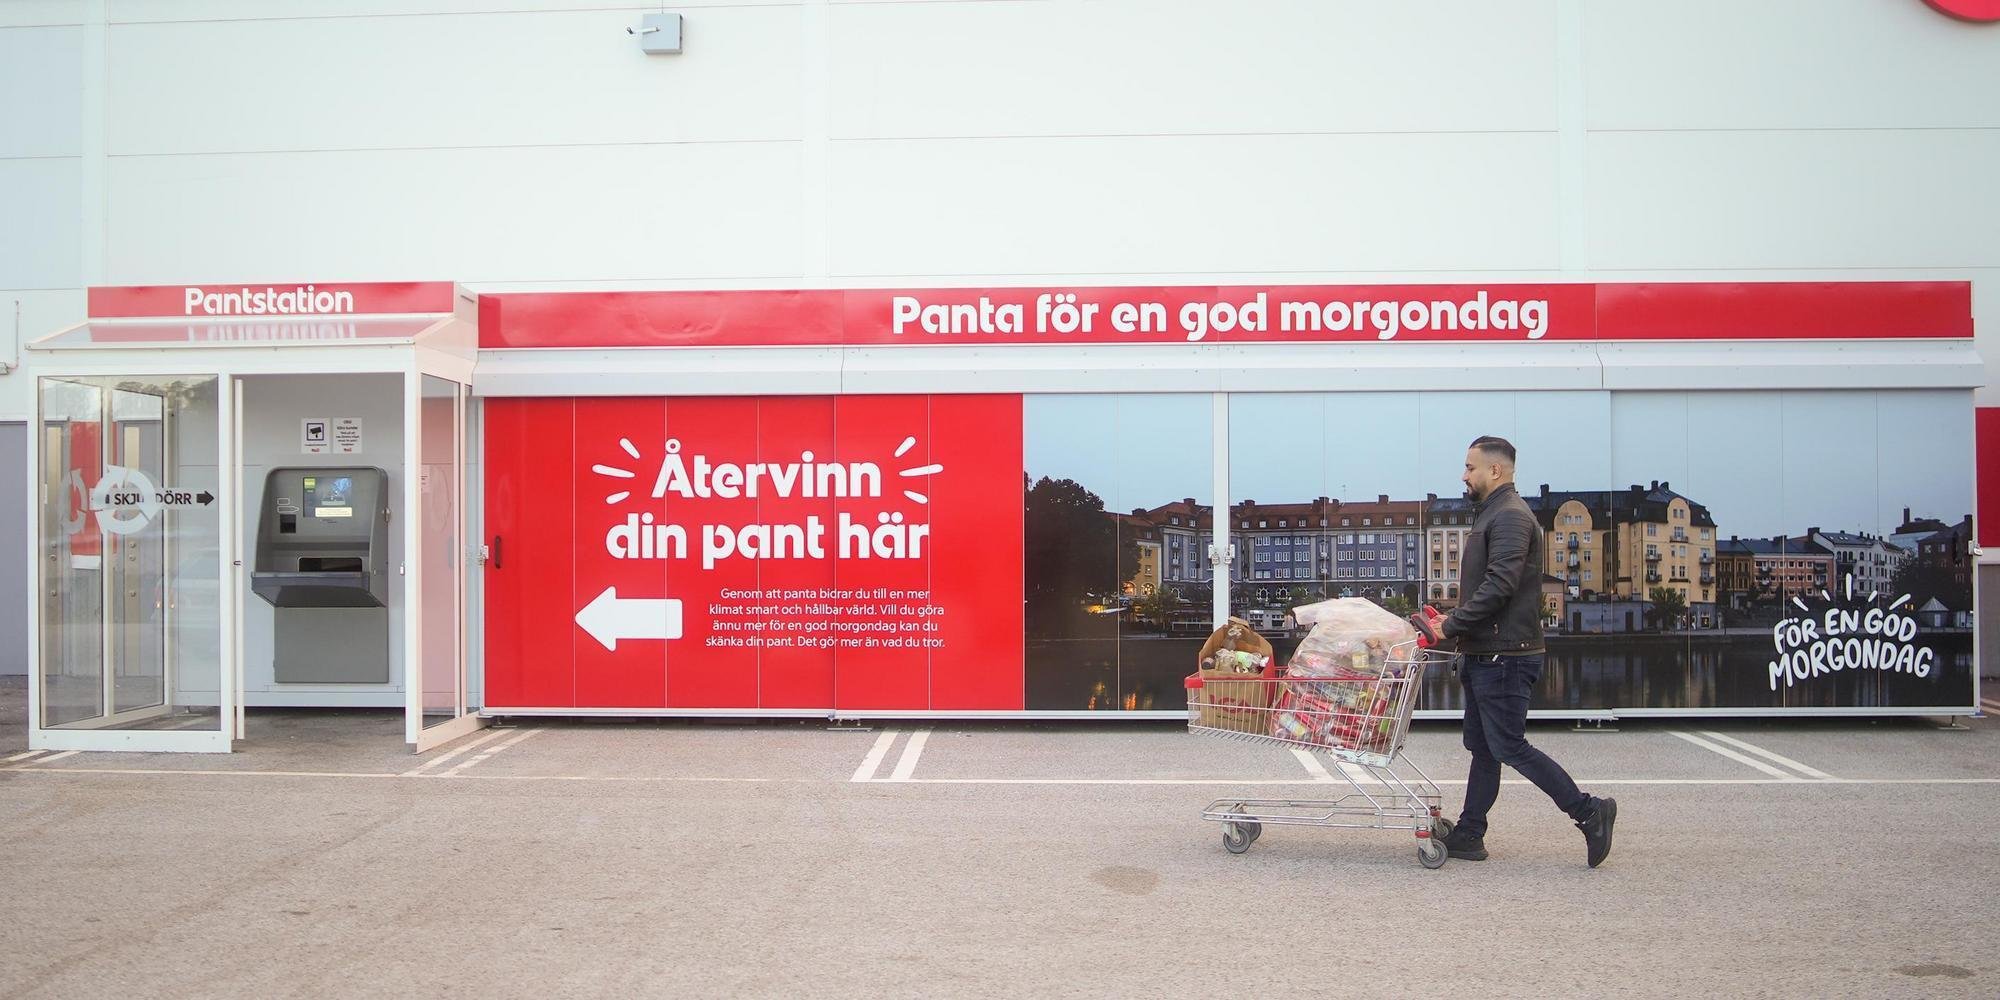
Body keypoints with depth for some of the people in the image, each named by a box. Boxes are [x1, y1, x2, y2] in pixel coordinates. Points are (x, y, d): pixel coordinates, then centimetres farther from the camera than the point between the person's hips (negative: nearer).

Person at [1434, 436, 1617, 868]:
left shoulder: (1511, 516, -14)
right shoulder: (1491, 515, 19)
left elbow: (1499, 586, -24)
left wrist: (1451, 626, -18)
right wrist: (1453, 622, 12)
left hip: (1504, 656, -10)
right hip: (1486, 654, 10)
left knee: (1509, 747, -7)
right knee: (1482, 748, 11)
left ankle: (1588, 811, 2)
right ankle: (1468, 835, 16)